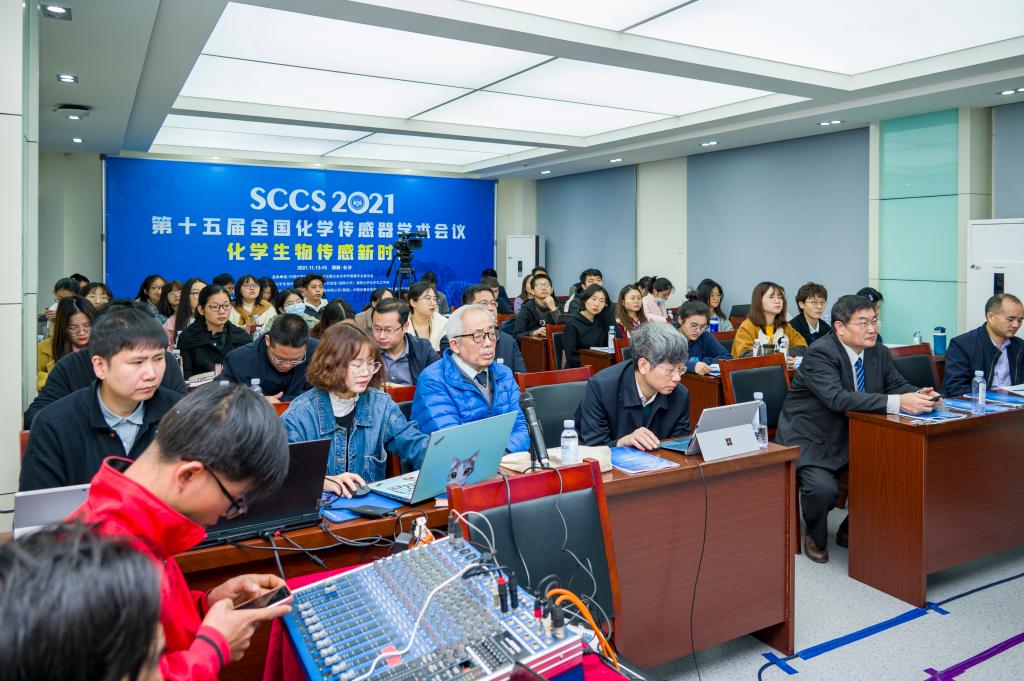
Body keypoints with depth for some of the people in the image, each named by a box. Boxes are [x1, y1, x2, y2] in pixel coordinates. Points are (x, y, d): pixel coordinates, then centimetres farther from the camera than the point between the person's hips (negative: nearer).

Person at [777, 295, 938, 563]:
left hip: (852, 436, 8)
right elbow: (838, 399, -35)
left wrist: (918, 395, -21)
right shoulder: (820, 354, -22)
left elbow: (897, 385, 4)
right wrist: (897, 403, -41)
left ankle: (851, 530, 15)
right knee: (823, 488, -28)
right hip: (809, 439, -7)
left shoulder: (879, 352, 2)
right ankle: (815, 538, 6)